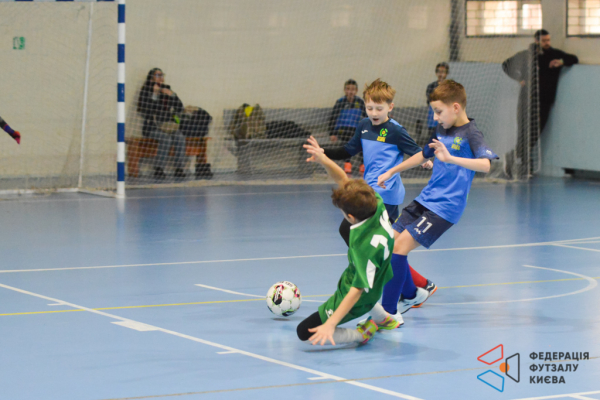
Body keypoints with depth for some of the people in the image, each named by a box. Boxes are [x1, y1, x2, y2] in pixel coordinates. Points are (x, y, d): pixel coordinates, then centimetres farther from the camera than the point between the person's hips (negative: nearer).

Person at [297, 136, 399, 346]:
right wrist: (323, 160, -29)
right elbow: (344, 180, -12)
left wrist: (330, 324, -38)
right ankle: (384, 319, 51)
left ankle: (361, 334, -6)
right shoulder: (376, 204, -22)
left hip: (356, 302, -9)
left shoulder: (365, 246, -41)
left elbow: (357, 290, -36)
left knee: (304, 332, -7)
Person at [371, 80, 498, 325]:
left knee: (401, 246, -18)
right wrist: (392, 172, 32)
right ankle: (411, 295, 29)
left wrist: (451, 158, -43)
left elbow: (486, 164, -32)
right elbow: (423, 155, 30)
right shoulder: (441, 130, 11)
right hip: (425, 199, 8)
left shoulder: (470, 134, -14)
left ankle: (388, 312, -14)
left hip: (445, 206, -8)